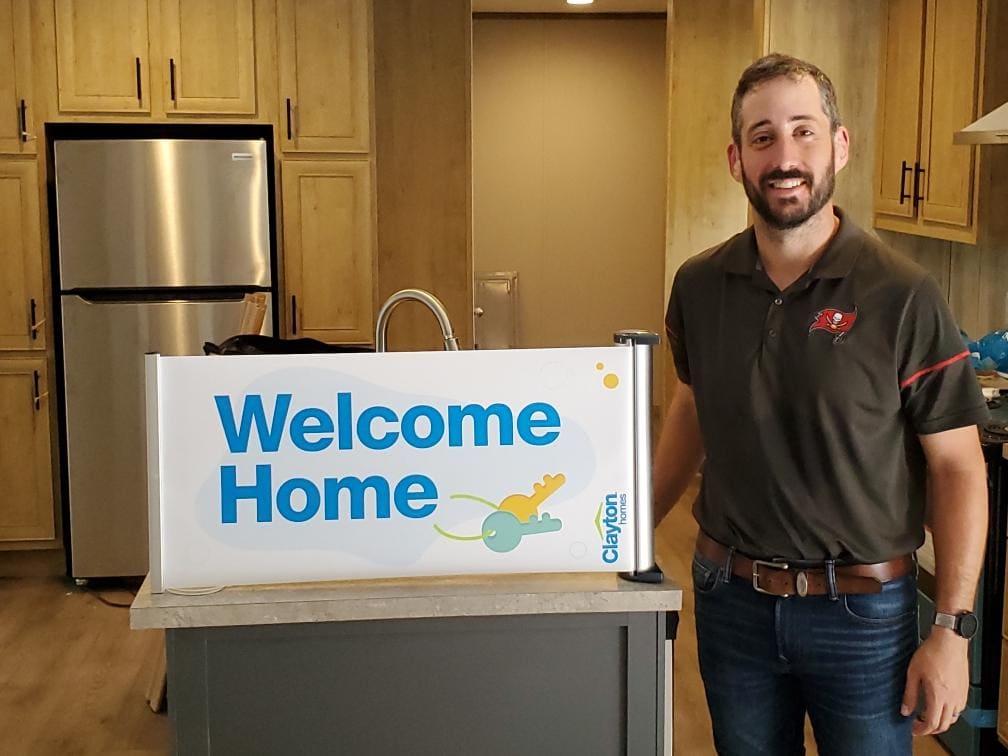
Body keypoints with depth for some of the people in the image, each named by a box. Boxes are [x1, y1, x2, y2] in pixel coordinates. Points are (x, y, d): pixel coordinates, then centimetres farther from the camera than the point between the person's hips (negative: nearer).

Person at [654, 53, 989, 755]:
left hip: (861, 611, -3)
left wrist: (952, 631, -12)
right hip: (730, 597, 3)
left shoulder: (903, 296, -13)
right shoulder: (699, 286, -1)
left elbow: (957, 468, -9)